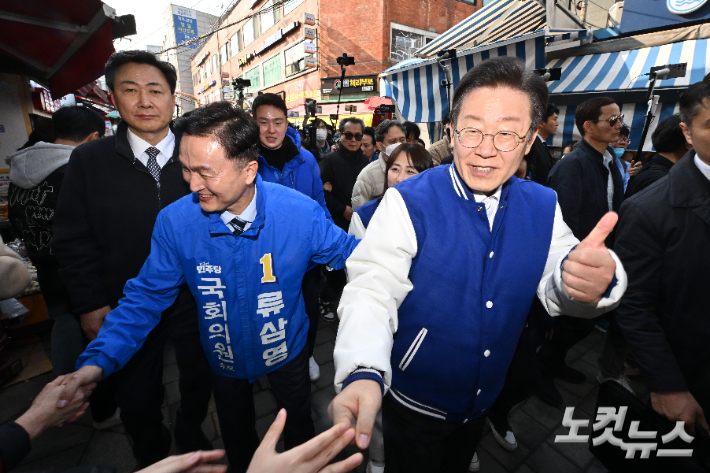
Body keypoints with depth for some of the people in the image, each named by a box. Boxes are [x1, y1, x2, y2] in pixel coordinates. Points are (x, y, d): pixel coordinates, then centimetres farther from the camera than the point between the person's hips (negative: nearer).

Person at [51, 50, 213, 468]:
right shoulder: (89, 160, -5)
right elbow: (73, 241, -2)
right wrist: (91, 304, -6)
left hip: (194, 301, 0)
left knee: (199, 379, 21)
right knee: (137, 397, 22)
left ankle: (191, 435, 54)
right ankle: (151, 455, 52)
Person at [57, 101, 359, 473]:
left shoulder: (300, 212, -27)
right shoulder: (175, 221, -22)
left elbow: (352, 255, -14)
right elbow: (147, 296, -12)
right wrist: (99, 359, -20)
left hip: (286, 350, 0)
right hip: (224, 359, 1)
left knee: (298, 428, 29)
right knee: (237, 441, 31)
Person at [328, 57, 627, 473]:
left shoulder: (543, 206, -7)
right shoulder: (408, 203, -24)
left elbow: (557, 287, -8)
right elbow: (373, 290, -31)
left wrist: (594, 279, -32)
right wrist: (364, 374, -48)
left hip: (484, 401, 5)